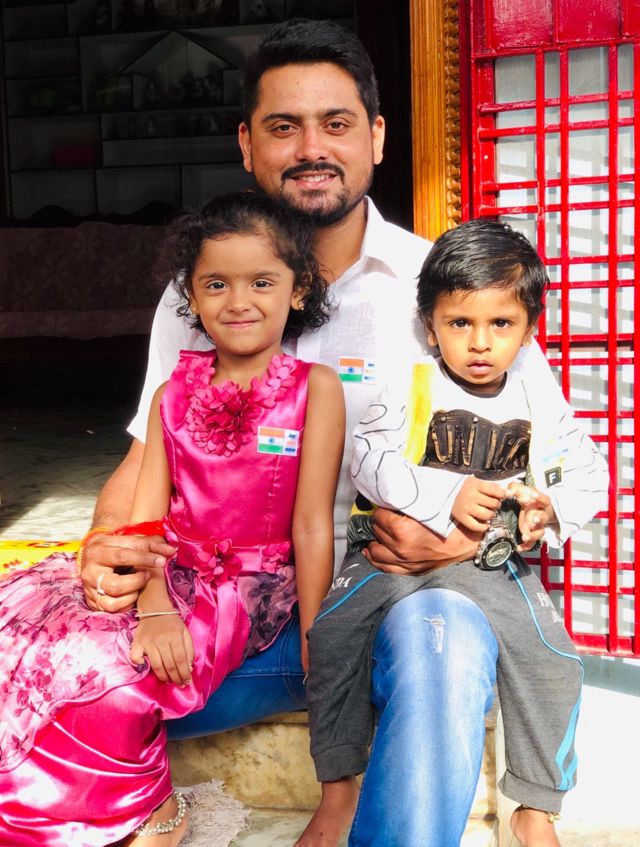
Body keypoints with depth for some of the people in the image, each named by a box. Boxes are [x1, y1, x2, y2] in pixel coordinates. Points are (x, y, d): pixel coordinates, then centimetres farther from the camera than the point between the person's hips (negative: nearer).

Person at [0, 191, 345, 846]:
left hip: (254, 586, -5)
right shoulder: (175, 394, 6)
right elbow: (145, 519, -2)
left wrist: (314, 647, -8)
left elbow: (311, 524, -8)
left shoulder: (314, 387, -5)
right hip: (174, 574, 5)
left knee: (100, 664, -27)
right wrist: (153, 610, -19)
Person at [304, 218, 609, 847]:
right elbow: (368, 461, -12)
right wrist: (445, 495, -22)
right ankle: (336, 786, 1)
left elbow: (589, 476, 9)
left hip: (496, 564, 1)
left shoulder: (543, 407, 6)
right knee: (330, 634, -20)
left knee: (552, 660, -17)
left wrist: (551, 510, -13)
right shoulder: (409, 389, -2)